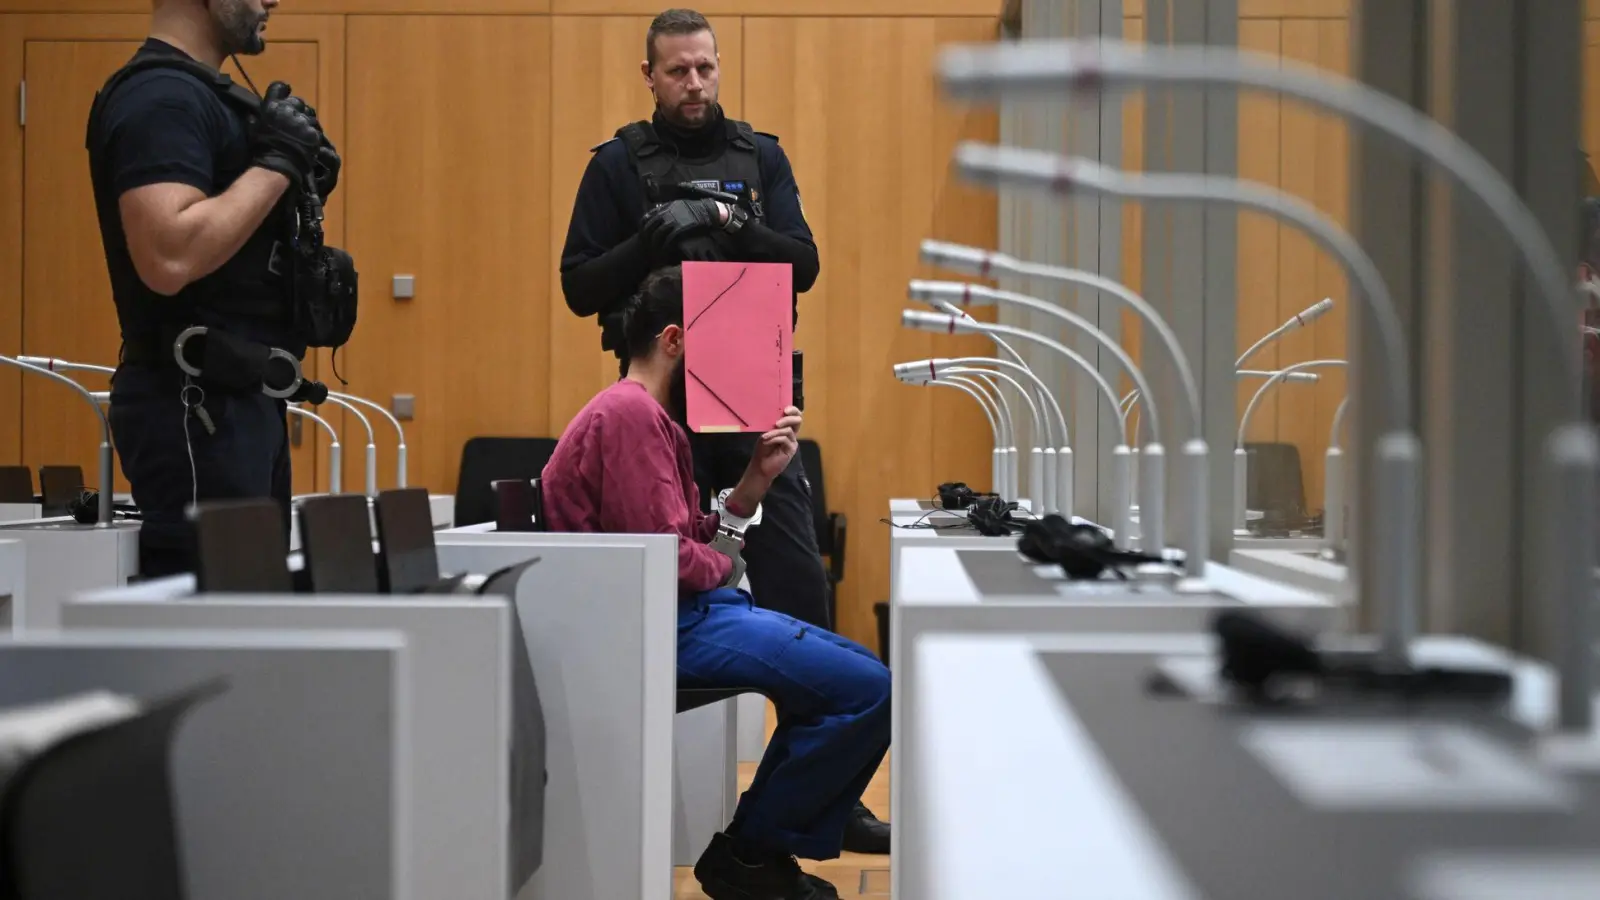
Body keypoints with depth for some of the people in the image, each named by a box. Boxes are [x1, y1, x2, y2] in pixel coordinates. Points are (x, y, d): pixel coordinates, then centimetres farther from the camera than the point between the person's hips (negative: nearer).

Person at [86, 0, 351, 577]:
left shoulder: (199, 94, 16)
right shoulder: (161, 96, -14)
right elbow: (168, 258, -28)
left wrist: (298, 188, 7)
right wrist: (274, 165, -17)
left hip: (238, 397, 10)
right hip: (197, 403, -10)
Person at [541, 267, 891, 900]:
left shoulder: (650, 416, 20)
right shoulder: (628, 412, -15)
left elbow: (697, 539, 13)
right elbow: (668, 558, -23)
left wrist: (759, 475, 4)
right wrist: (728, 568, -3)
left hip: (686, 611, 11)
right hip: (663, 626, -11)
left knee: (857, 668, 18)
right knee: (866, 691, -18)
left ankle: (767, 848, 17)